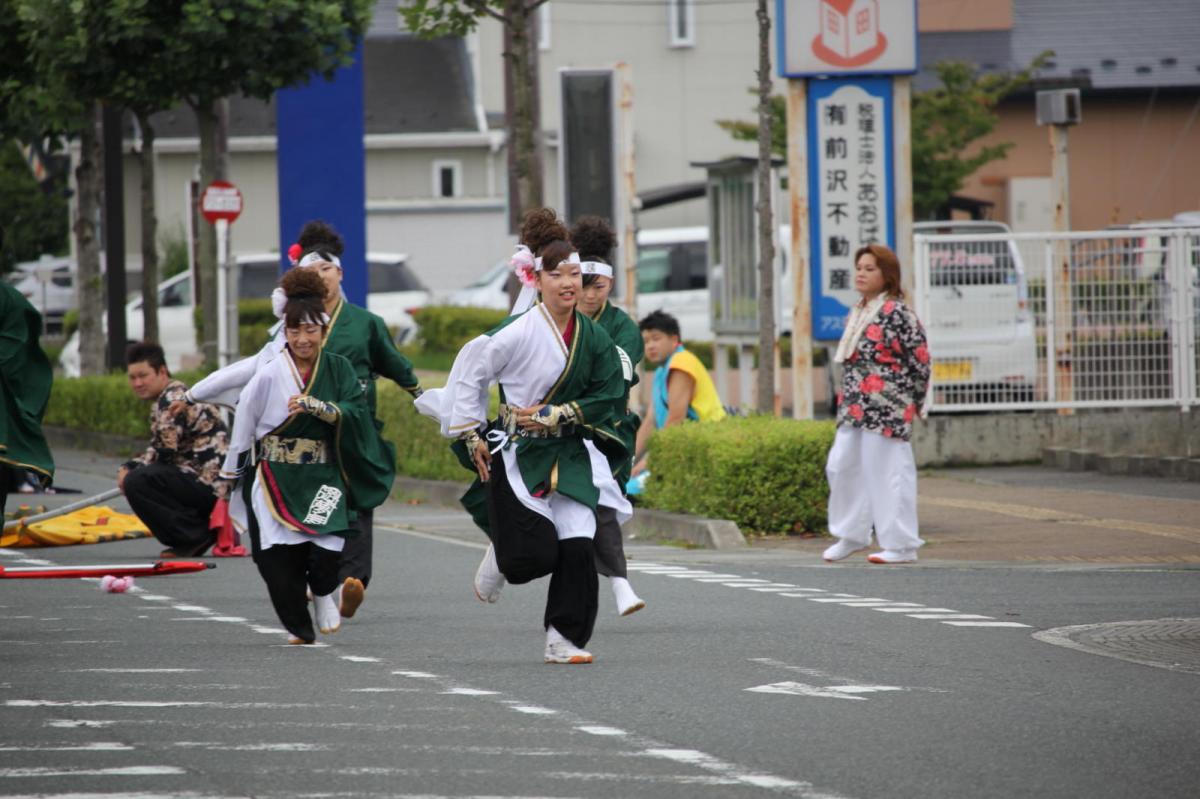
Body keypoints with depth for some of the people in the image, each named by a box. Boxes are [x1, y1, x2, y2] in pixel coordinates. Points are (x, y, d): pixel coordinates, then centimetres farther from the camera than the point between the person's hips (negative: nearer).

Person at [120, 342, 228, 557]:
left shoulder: (173, 399, -13)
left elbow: (163, 452, -18)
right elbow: (162, 453, 19)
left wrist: (129, 468, -4)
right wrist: (129, 469, 3)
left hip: (211, 487, -11)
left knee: (136, 482, -20)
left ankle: (195, 536, -13)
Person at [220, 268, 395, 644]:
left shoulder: (338, 369, 1)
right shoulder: (269, 376, -7)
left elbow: (355, 414, -9)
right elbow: (243, 426, 3)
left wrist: (315, 406, -24)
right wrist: (231, 473, 12)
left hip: (323, 477, 1)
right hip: (277, 477, -1)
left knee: (327, 547, -19)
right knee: (280, 556, -7)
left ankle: (323, 595, 15)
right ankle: (298, 626, 15)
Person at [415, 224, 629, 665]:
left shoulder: (592, 337, 2)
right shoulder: (520, 331, -12)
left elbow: (607, 395, 3)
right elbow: (470, 372, -5)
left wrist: (555, 415, -10)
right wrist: (470, 434, -5)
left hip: (570, 456, 4)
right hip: (518, 454, -4)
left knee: (577, 547, -7)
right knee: (536, 554, -10)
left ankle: (563, 641, 3)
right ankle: (498, 559, 28)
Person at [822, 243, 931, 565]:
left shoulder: (896, 313, -10)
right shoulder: (856, 314, 15)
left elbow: (920, 360, -9)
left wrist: (913, 403, -4)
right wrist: (847, 398, 15)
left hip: (886, 410, -9)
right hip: (854, 408, 9)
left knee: (887, 472, -4)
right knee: (842, 466, 9)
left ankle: (901, 545, 4)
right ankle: (852, 535, 23)